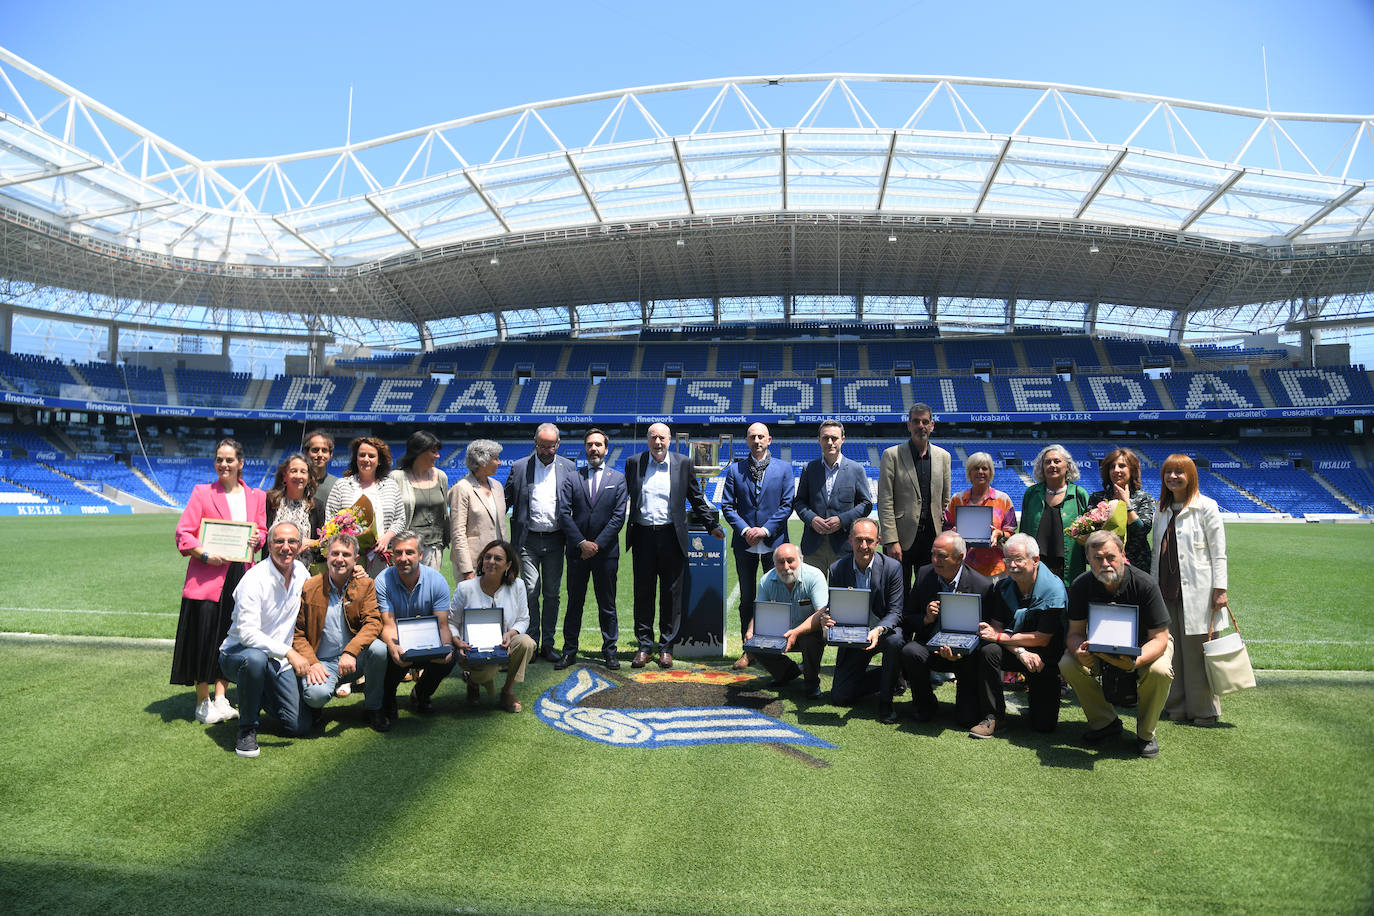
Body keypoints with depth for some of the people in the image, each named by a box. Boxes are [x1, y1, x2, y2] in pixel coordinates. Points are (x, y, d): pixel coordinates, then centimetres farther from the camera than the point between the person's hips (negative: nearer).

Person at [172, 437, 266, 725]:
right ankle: (203, 703, 13)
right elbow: (183, 534, -2)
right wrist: (205, 554, -17)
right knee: (205, 638, -1)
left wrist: (257, 539, -6)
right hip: (207, 577, -3)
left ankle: (220, 699, 18)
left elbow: (262, 530, 17)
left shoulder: (255, 496, 12)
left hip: (242, 575, 3)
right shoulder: (202, 492, 2)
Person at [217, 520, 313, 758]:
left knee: (299, 727, -5)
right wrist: (289, 652, -36)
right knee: (255, 658, -42)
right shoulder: (254, 580, -20)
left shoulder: (301, 571, 0)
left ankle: (261, 697, 26)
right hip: (238, 652, -5)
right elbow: (247, 633, -28)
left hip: (279, 660, 5)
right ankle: (247, 729, -18)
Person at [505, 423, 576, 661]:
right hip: (528, 540, -1)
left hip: (555, 540, 1)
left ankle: (547, 644, 17)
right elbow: (505, 501, 7)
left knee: (552, 593, 7)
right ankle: (531, 643, 10)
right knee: (531, 592, -2)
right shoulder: (520, 467, 2)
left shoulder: (568, 468, 5)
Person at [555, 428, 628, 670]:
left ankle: (609, 651, 16)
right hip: (577, 550, 1)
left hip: (606, 551, -1)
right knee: (574, 602, 7)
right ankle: (569, 651, 15)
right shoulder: (572, 479, 7)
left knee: (607, 604, 6)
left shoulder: (618, 478, 5)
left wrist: (597, 544, -10)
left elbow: (618, 516, -2)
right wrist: (582, 543, -11)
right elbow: (563, 514, -1)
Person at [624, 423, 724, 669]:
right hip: (643, 536, 1)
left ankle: (666, 647, 16)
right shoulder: (634, 463, 6)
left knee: (671, 594, 4)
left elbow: (696, 498, 12)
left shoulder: (683, 463, 5)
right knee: (643, 593, 6)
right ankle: (644, 646, 17)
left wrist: (712, 526, 12)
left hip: (671, 537, 0)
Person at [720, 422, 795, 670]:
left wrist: (766, 529, -11)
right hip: (745, 544, 1)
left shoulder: (784, 468, 4)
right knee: (747, 598, 7)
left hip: (774, 542, -1)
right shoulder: (735, 470, 6)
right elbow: (727, 505, 3)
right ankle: (748, 650, 16)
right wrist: (744, 529, -11)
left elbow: (787, 504, -1)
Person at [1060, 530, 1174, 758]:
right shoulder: (1081, 586, -17)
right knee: (1068, 664, -24)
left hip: (1145, 643, -2)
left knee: (1159, 671, -35)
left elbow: (1159, 639, -23)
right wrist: (1079, 651, -38)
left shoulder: (1144, 584, -25)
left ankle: (1146, 733, -6)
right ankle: (1105, 723, 0)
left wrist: (1135, 661, -44)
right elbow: (1075, 632, -12)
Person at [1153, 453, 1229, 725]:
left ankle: (1204, 710, 11)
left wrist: (1219, 589, -10)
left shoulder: (1205, 507, -3)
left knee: (1197, 652, -1)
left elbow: (1219, 552, -5)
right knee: (1171, 651, 7)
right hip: (1167, 591, 5)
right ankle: (1176, 706, 17)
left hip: (1196, 591, -5)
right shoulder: (1163, 509, 14)